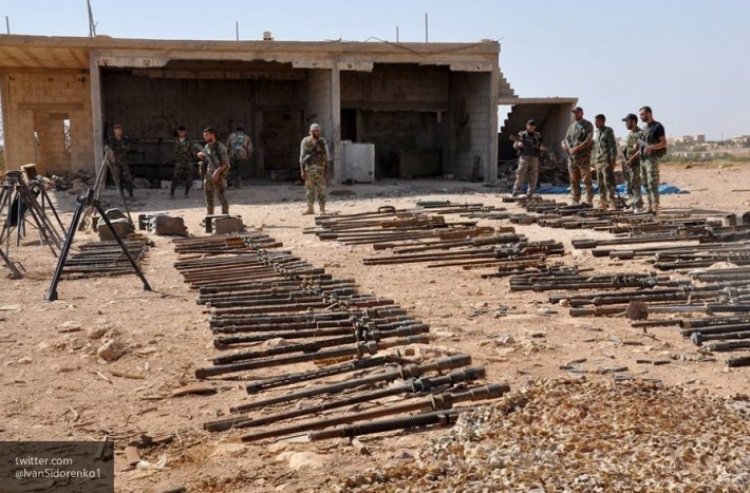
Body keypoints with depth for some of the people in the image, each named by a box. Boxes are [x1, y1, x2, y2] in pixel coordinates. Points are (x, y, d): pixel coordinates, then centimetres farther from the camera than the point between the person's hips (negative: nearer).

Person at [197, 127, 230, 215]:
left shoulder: (220, 147, -10)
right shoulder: (206, 147, 10)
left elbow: (225, 163, -13)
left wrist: (217, 171, -26)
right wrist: (200, 155, 1)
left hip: (218, 176, -7)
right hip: (207, 176, 7)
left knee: (221, 197, -8)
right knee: (209, 198, 11)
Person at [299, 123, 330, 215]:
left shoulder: (322, 142, 1)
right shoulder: (305, 141, 2)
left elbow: (326, 157, 2)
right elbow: (302, 157, 3)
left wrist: (326, 170, -4)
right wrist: (302, 170, -3)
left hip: (320, 169, -1)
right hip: (309, 169, 1)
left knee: (321, 190, -4)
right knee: (309, 189, 8)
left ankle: (322, 209, 0)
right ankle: (310, 209, 17)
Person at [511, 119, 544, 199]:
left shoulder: (538, 136, 12)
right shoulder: (521, 134, 6)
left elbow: (540, 146, 16)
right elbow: (515, 145, 6)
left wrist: (541, 147, -6)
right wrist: (519, 144, -15)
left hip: (534, 158, 3)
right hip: (524, 157, -2)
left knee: (533, 178, 2)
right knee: (520, 176, -7)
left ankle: (529, 195, 9)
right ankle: (515, 194, -4)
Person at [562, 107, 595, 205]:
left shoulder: (587, 125, -2)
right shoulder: (572, 126, 18)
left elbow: (588, 141, -13)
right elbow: (567, 138, 18)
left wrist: (577, 149, -19)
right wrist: (565, 144, -6)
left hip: (583, 156, -6)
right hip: (571, 156, 6)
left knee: (586, 180, -6)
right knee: (574, 180, 8)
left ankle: (589, 201, -4)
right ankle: (574, 200, 14)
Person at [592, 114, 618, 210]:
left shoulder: (608, 131, -5)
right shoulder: (596, 133, 17)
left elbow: (613, 146, -10)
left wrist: (613, 160, -16)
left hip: (607, 160, -8)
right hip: (598, 161, 8)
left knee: (608, 182, -11)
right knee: (600, 183, 9)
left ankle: (612, 203, -11)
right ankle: (603, 203, 14)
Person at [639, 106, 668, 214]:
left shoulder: (658, 126, -7)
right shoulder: (645, 128, 17)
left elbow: (664, 143, -12)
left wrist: (651, 147, -25)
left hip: (652, 158, -8)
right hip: (643, 159, 8)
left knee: (652, 184, -11)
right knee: (646, 184, 8)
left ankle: (656, 209, -12)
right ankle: (650, 208, 13)